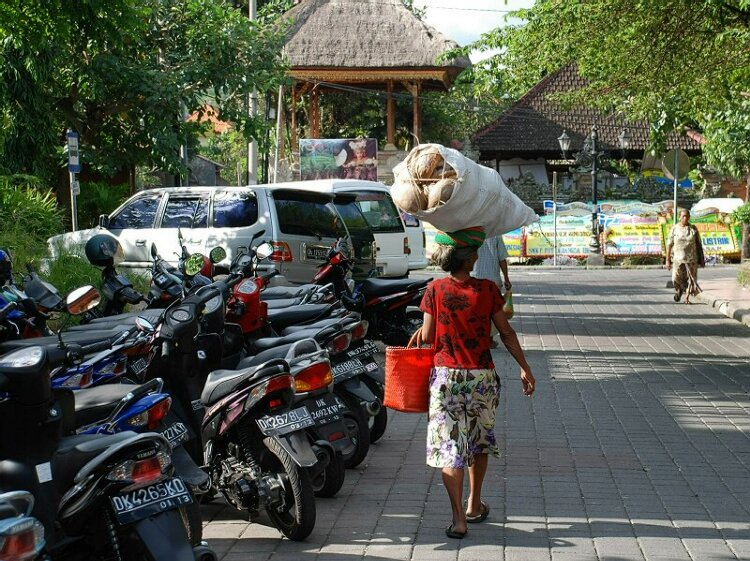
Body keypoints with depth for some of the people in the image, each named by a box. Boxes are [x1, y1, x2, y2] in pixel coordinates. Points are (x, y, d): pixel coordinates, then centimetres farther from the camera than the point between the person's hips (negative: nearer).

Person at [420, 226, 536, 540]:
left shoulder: (435, 290, -8)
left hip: (445, 375, -1)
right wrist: (525, 368, 8)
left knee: (449, 446, 1)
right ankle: (474, 505, 32)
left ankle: (458, 518, -6)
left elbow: (427, 337, -5)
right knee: (479, 442, 20)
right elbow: (506, 333, -1)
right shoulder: (487, 289, -7)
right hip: (481, 376, 1)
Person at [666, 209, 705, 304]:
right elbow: (669, 244, 1)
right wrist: (668, 260, -3)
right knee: (677, 278, -7)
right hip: (678, 257, -1)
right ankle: (679, 290, 26)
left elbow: (699, 245, 5)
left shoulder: (693, 229, 1)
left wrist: (702, 259, 3)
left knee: (691, 278, 1)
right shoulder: (674, 229, -1)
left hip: (691, 258, 1)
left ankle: (687, 298, 15)